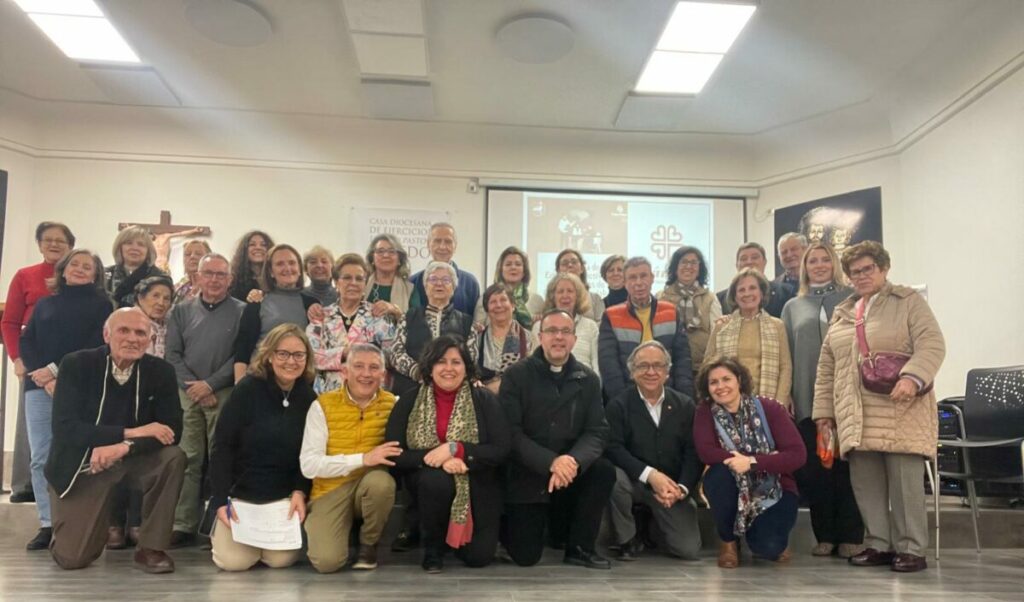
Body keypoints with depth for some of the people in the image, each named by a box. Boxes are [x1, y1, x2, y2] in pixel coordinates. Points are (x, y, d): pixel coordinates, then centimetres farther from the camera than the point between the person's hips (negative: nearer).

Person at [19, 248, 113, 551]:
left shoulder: (101, 304, 8)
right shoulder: (44, 304, 20)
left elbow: (97, 345, -4)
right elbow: (26, 342, 10)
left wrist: (56, 370, -11)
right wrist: (42, 376, -7)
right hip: (40, 386, 4)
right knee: (41, 458, 0)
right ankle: (47, 524, 6)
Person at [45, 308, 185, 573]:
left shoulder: (160, 371, -9)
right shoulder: (76, 364, -14)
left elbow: (171, 429, -15)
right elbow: (64, 429, -22)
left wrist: (124, 447, -32)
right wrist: (131, 432, -28)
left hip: (133, 460, 2)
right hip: (81, 466, -2)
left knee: (174, 457, -29)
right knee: (71, 558, -10)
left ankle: (151, 548, -12)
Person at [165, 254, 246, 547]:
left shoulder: (241, 312, 5)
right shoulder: (181, 311, 13)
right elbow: (173, 354, 7)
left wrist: (210, 384, -10)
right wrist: (192, 385, -7)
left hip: (225, 394, -2)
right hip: (187, 394, 2)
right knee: (187, 460, 2)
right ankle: (183, 525, 8)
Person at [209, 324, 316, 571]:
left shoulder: (309, 398, -1)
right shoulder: (247, 389, -11)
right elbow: (222, 446, -12)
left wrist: (300, 491, -11)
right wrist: (220, 499, -17)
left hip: (284, 495, 2)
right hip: (240, 492, -2)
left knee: (281, 560, -11)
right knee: (234, 560, -11)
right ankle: (220, 530, 23)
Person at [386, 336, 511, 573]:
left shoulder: (484, 400, -5)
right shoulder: (409, 402, -2)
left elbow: (501, 450, -12)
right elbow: (394, 454, -8)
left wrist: (455, 449, -23)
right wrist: (437, 458, -23)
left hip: (476, 489, 0)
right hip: (428, 486, 0)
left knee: (478, 556, -12)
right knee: (435, 479, -34)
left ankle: (454, 534, 26)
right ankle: (432, 547, -5)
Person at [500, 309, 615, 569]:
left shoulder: (588, 379, 1)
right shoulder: (516, 375, -8)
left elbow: (597, 431, -7)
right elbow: (511, 433, -15)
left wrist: (573, 460, -28)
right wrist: (551, 462, -29)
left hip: (570, 472, 3)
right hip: (526, 475, -3)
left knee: (604, 470, -26)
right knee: (526, 556, -8)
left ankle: (580, 546, -6)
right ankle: (508, 523, 28)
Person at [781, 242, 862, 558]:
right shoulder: (793, 307, 16)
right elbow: (786, 354, 13)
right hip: (808, 400, 2)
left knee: (846, 465, -2)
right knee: (813, 468, 2)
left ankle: (850, 537, 7)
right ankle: (825, 535, 12)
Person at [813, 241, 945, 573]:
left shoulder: (909, 301, 5)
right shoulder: (841, 313, 19)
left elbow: (931, 344, -8)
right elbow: (826, 366, 18)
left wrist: (912, 377, -25)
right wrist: (824, 409, 13)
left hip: (900, 412, -5)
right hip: (855, 417, 5)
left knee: (905, 480, -3)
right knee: (865, 483, 5)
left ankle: (911, 549, 7)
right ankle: (879, 544, 16)